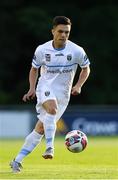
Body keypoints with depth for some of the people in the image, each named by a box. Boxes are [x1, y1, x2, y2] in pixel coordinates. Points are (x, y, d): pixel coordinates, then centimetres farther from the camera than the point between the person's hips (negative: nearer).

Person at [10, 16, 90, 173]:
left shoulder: (77, 51, -6)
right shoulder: (42, 50, -4)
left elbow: (86, 69, 9)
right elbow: (34, 69, 12)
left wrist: (78, 85, -7)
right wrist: (32, 88, -1)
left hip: (63, 93, 1)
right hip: (45, 88, -1)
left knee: (40, 129, -2)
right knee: (52, 108, -36)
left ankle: (17, 161, 5)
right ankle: (49, 148, -40)